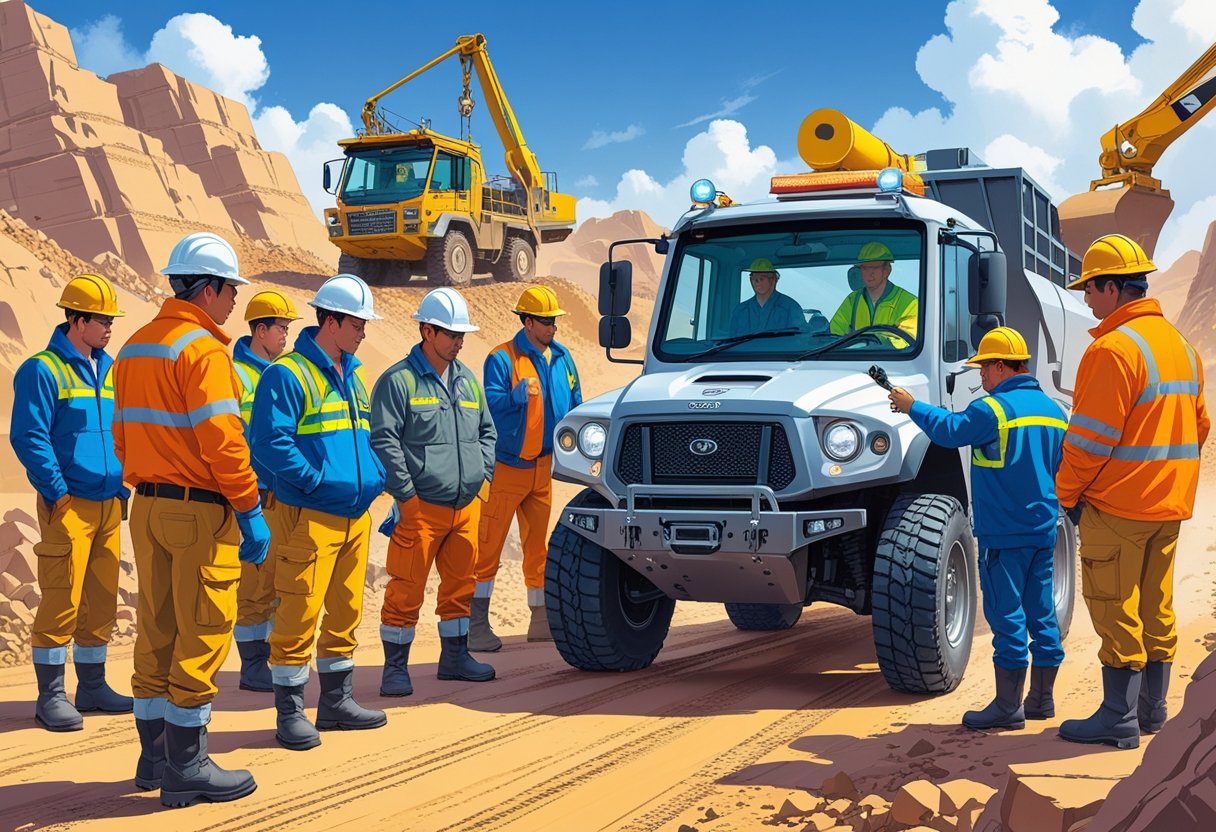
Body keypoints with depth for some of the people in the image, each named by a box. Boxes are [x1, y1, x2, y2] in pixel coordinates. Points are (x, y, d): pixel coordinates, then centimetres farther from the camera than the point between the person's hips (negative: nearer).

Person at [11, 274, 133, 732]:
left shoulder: (109, 370, 13)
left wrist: (124, 488, 11)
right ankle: (50, 695, 6)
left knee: (102, 600, 12)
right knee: (62, 601, -4)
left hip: (108, 505, 7)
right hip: (68, 505, -7)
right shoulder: (42, 371, -8)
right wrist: (57, 492, -14)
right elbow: (28, 437, -12)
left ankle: (92, 686, 23)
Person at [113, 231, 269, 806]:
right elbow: (221, 440, -20)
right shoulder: (202, 348, -15)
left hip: (147, 508, 9)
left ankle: (155, 756, 23)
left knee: (157, 633, 14)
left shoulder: (135, 347, 13)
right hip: (200, 510, -9)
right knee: (202, 635, -1)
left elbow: (124, 434, 16)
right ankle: (186, 767, 5)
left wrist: (145, 489, 21)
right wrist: (251, 512, -15)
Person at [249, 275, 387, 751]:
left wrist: (376, 476, 7)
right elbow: (269, 442, -18)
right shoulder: (289, 374, -10)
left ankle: (337, 700, 28)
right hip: (309, 516, -8)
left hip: (355, 516, 9)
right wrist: (317, 481, -20)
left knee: (346, 611, 15)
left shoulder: (352, 376, 17)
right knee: (299, 614, -4)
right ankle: (290, 713, 7)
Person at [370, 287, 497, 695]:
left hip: (467, 506, 7)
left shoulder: (468, 381, 14)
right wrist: (405, 493, -15)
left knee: (461, 585, 14)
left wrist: (482, 474, 11)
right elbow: (383, 440, -12)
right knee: (406, 589, -3)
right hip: (421, 508, -7)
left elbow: (486, 430, 24)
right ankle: (395, 667, 8)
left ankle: (455, 657, 28)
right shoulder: (398, 381, -7)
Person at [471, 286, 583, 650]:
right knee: (489, 545, -5)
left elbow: (574, 405, 17)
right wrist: (517, 395, -31)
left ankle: (541, 620, 21)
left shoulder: (562, 357, 10)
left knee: (538, 545, 13)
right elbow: (489, 404, -18)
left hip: (542, 467, 6)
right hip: (506, 468, -6)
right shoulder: (503, 358, -9)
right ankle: (476, 624, -2)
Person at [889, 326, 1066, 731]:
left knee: (1006, 616, -3)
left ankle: (1007, 706, 1)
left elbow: (951, 430, -7)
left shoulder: (992, 409, -15)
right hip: (1044, 531, 8)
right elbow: (1062, 470, 18)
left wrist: (911, 406, 6)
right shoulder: (1052, 409, 11)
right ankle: (1042, 698, 21)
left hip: (1004, 534, -8)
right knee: (1041, 614, 13)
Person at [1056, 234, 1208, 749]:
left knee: (1116, 610, -1)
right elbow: (1198, 426, 17)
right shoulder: (1179, 344, 11)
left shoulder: (1113, 349, -18)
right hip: (1169, 504, 9)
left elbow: (1091, 438, -18)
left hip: (1117, 507, -9)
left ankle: (1119, 720, 4)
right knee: (1155, 607, 15)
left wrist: (1067, 491, -6)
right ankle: (1153, 710, 24)